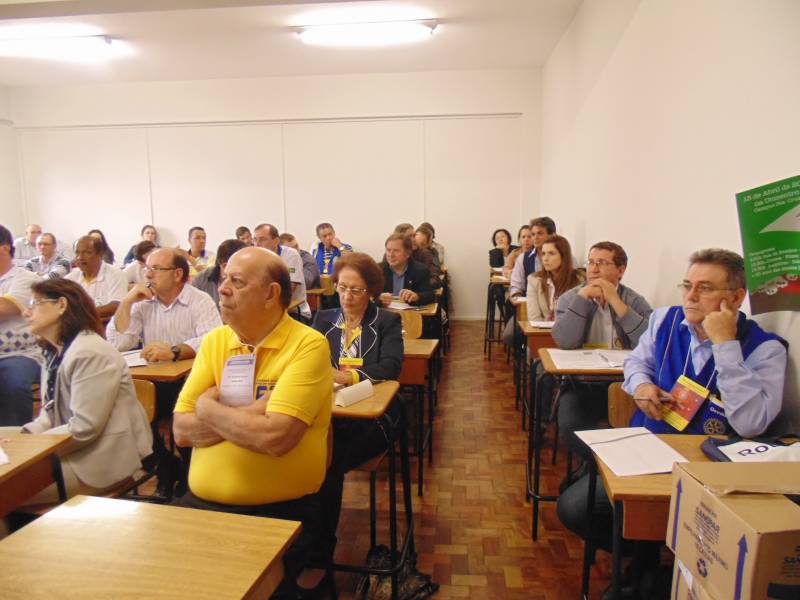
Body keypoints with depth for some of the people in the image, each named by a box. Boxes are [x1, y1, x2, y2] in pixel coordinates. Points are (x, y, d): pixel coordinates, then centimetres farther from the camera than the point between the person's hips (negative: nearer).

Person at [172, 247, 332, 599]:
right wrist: (249, 414, -14)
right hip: (201, 503, 5)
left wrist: (209, 407, -8)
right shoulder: (214, 341, 6)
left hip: (280, 512, -5)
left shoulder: (308, 345, -13)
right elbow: (182, 431, 0)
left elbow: (274, 437, -24)